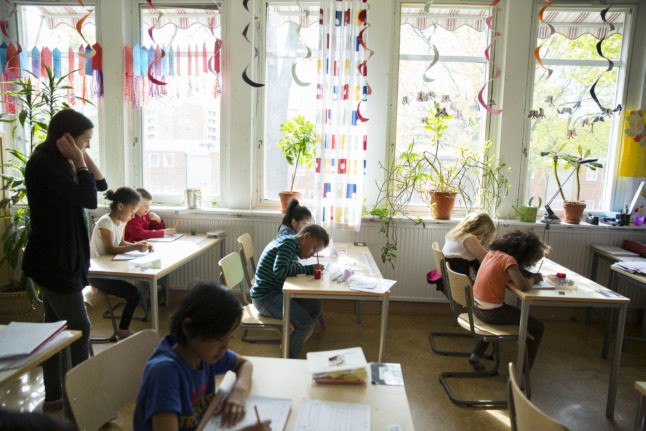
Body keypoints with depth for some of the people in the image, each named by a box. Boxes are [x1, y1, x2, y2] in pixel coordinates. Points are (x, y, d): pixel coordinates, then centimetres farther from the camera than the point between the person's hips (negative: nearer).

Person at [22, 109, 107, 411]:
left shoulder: (58, 163, 11)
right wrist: (79, 161, -15)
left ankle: (54, 396, 27)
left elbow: (101, 184, 11)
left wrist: (83, 157, 3)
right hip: (53, 261, -10)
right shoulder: (44, 164, -18)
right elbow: (89, 199, -23)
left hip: (61, 259, 10)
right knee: (80, 328, -3)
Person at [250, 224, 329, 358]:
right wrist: (308, 269, -21)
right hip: (265, 297, -11)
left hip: (277, 292, 11)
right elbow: (279, 270, -29)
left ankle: (291, 343, 15)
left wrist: (295, 265, -2)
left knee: (315, 306, 10)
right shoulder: (288, 243, -17)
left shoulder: (289, 242, 13)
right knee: (306, 324, -22)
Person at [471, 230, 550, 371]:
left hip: (477, 307, 8)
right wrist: (533, 280, -7)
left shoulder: (493, 252, 5)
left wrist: (530, 275, 0)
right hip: (491, 312, -8)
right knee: (537, 327, 5)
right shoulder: (508, 260, -18)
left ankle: (476, 354, 36)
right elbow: (523, 285, -28)